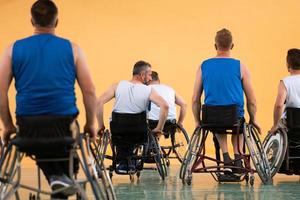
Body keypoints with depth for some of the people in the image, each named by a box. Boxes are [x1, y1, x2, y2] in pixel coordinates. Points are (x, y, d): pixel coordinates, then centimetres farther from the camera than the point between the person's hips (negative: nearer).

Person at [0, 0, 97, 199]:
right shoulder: (72, 49, 3)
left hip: (28, 126, 0)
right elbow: (89, 91, 1)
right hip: (65, 123, 0)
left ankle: (56, 176, 6)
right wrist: (91, 124, 13)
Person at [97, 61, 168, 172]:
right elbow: (164, 106, -14)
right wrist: (159, 129, -4)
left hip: (118, 133, 2)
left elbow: (99, 102, -6)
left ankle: (121, 162, 21)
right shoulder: (148, 91, -2)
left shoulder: (118, 86, 3)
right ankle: (129, 159, 27)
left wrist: (101, 125, 1)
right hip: (138, 134, -1)